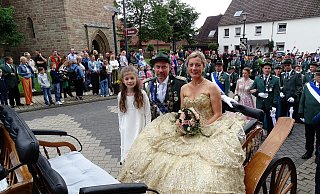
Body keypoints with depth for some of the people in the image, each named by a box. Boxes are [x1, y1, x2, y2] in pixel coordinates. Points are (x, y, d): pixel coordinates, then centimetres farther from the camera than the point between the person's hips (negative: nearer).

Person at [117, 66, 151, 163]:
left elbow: (147, 113, -5)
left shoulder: (142, 94, -10)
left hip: (140, 127, -3)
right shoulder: (120, 95, -1)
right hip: (126, 129, 3)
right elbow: (120, 114, 8)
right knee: (126, 147, 11)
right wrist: (121, 127, 9)